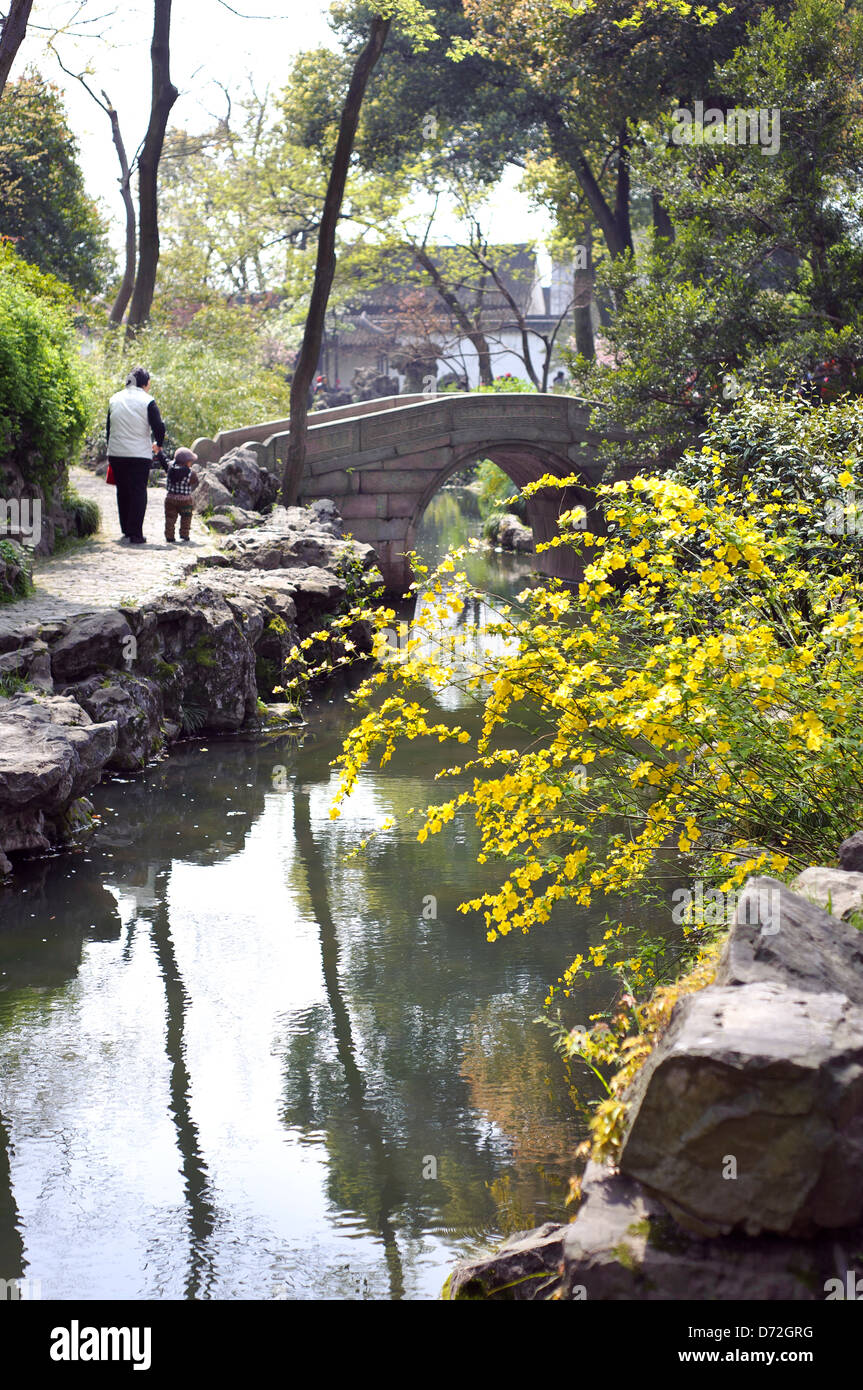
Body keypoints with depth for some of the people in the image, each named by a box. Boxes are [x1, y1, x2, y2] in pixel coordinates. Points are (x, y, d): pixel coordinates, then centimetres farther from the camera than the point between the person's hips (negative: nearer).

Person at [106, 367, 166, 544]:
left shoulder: (115, 400, 8)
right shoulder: (147, 401, -7)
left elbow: (108, 427, 13)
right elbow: (159, 426, -11)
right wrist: (158, 444, 8)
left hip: (116, 454, 4)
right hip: (140, 455, -4)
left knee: (123, 492, 15)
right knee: (138, 493, 0)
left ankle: (126, 531, 19)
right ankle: (135, 534, -6)